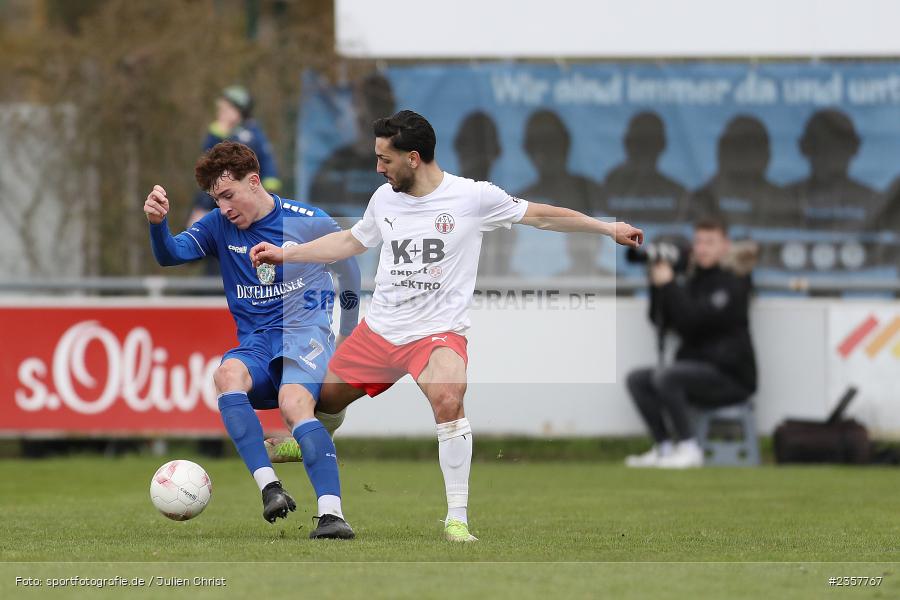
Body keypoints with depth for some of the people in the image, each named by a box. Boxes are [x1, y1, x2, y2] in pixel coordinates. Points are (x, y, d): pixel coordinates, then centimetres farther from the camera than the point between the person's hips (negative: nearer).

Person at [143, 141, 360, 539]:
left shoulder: (310, 222, 2)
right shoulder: (220, 227, 9)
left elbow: (348, 272, 15)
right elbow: (169, 256, -5)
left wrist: (346, 341, 18)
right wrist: (157, 222, -26)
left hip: (307, 331, -3)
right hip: (256, 343, 3)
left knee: (293, 402, -35)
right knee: (227, 373, -34)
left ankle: (332, 513, -44)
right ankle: (268, 486, -42)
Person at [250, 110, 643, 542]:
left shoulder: (472, 197, -10)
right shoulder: (384, 199, 4)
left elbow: (539, 215, 1)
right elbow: (349, 242, 22)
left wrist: (609, 228, 2)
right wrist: (284, 254, 19)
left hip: (438, 331, -5)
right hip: (379, 328, 5)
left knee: (448, 400, -32)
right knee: (328, 396, 12)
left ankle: (457, 518, -25)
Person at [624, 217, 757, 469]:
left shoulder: (732, 283, -9)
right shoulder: (693, 282, 16)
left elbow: (694, 319, -22)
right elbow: (661, 320, 9)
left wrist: (668, 285, -20)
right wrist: (657, 285, -3)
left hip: (731, 377, -9)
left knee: (664, 376, -29)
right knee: (637, 379, -1)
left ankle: (689, 449, -23)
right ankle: (664, 447, -4)